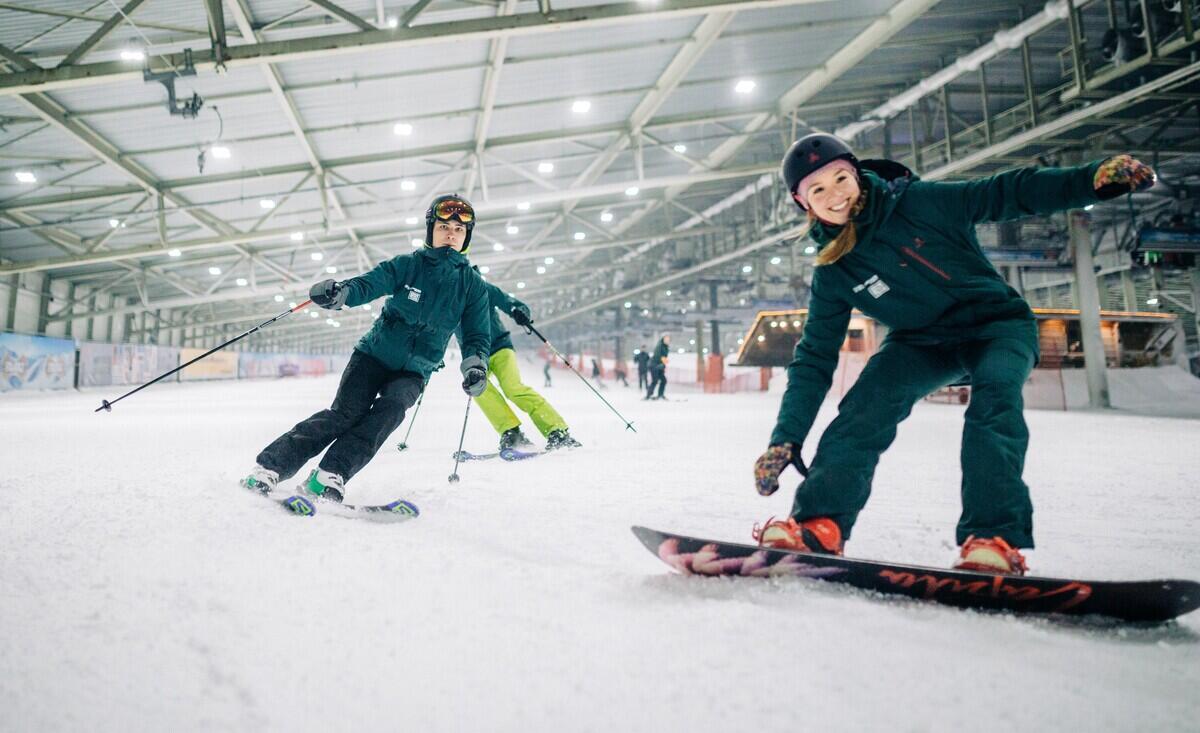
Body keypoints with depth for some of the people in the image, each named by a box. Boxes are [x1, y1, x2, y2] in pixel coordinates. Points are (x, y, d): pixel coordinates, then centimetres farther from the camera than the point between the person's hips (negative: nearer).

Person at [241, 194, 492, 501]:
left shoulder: (473, 284, 1)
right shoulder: (407, 265, -2)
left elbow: (477, 335, 2)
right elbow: (369, 283, -16)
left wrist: (475, 365, -19)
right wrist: (340, 292, -39)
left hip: (414, 371, 1)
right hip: (375, 353, -1)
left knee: (390, 408, -27)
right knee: (345, 412, -18)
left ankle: (328, 476, -29)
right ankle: (268, 467, -12)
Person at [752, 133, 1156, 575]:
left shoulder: (920, 202, -15)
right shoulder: (833, 275, -9)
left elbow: (1008, 194, -12)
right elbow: (814, 360, -7)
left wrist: (1094, 179, -27)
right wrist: (785, 439, -15)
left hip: (999, 324, -1)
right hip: (923, 344, 2)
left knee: (993, 394, -32)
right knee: (867, 404, -25)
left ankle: (995, 538, -35)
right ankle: (819, 526, -26)